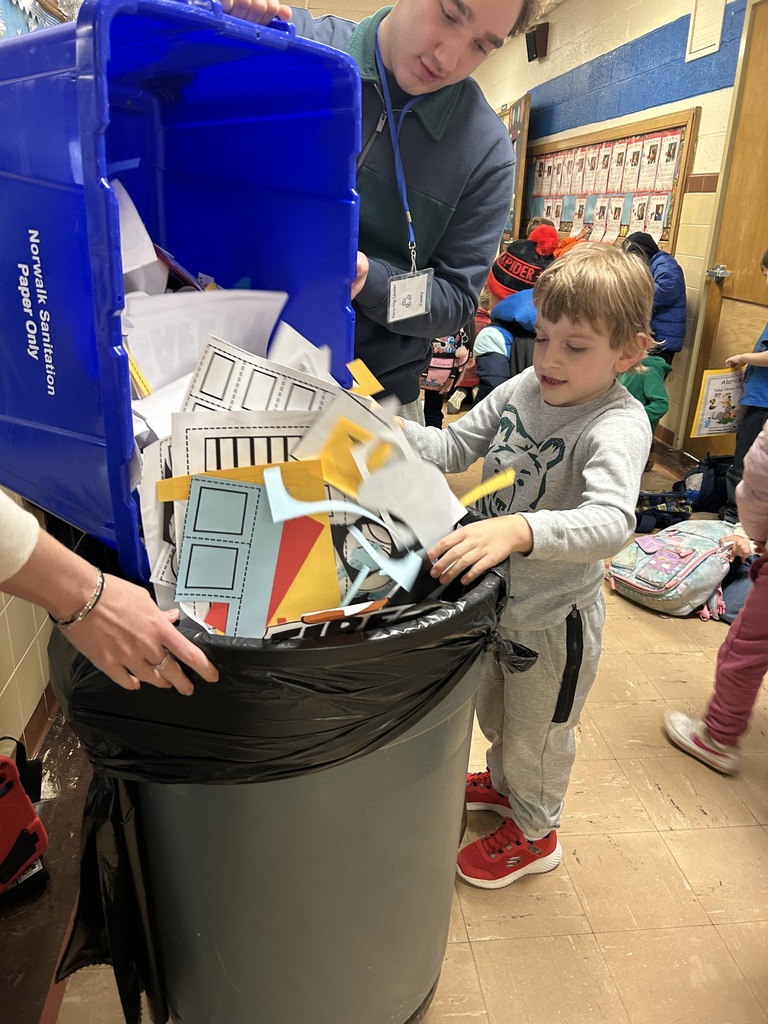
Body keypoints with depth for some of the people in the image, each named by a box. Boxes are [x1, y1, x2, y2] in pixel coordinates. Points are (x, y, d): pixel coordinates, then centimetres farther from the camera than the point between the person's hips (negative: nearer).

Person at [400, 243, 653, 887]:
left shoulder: (619, 426, -27)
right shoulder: (525, 387, -8)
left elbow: (611, 522, -43)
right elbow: (453, 448, -3)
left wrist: (518, 529, -60)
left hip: (553, 616, -6)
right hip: (496, 595, 7)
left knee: (538, 731, 19)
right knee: (494, 708, 30)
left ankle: (534, 832, 48)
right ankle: (503, 783, 61)